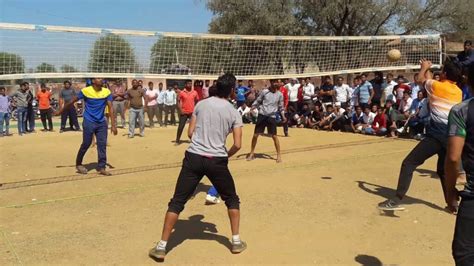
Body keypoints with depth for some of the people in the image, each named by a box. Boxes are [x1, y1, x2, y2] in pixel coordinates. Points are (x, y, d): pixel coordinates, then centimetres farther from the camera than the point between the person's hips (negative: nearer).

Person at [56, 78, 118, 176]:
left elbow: (110, 108, -8)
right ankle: (78, 164, 26)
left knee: (102, 144, -1)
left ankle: (101, 167, 7)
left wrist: (113, 125, -14)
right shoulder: (85, 91, -10)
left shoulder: (107, 92, -3)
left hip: (102, 123, 3)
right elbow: (72, 102, 1)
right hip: (89, 122, -3)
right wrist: (60, 111, 8)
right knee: (86, 144, 4)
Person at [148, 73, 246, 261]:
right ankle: (236, 242, 25)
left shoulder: (201, 104, 6)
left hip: (194, 157, 1)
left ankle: (161, 247, 8)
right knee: (232, 199, 21)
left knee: (177, 202, 7)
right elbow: (237, 145, -2)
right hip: (217, 160, -1)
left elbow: (190, 133, 8)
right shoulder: (234, 113, 2)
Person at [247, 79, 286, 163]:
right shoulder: (264, 92, 0)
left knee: (274, 136, -4)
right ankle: (252, 153, 19)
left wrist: (283, 116, -1)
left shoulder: (279, 95, 3)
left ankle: (279, 155, 9)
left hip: (272, 117, 0)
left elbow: (281, 107, 11)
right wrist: (252, 108, -7)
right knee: (255, 135, 3)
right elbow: (258, 101, 7)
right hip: (262, 115, 0)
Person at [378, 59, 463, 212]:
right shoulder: (458, 92, 15)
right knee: (443, 170, 25)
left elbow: (421, 80, 19)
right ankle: (452, 203, 23)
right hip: (451, 137, 7)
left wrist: (424, 68, 39)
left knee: (409, 163, -5)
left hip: (436, 135, -7)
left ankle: (397, 200, -12)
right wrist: (428, 71, 44)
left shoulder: (437, 86, -2)